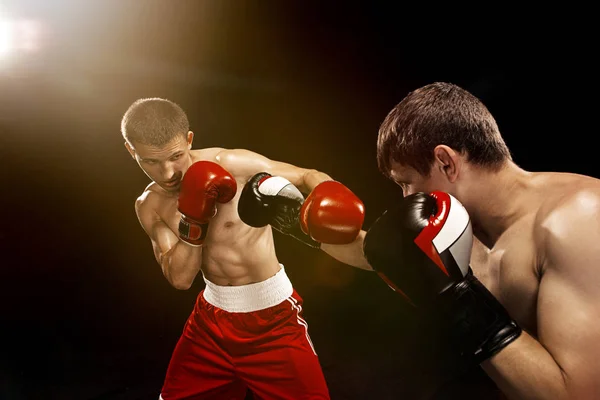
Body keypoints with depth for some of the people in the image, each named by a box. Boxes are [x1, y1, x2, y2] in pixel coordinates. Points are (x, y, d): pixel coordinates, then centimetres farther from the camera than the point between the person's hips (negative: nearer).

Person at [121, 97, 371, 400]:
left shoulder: (232, 165, -18)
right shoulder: (150, 207, -1)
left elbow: (309, 177, -14)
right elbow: (180, 278, -9)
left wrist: (320, 211, -36)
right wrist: (193, 220, -24)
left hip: (270, 315, -4)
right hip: (211, 318, 5)